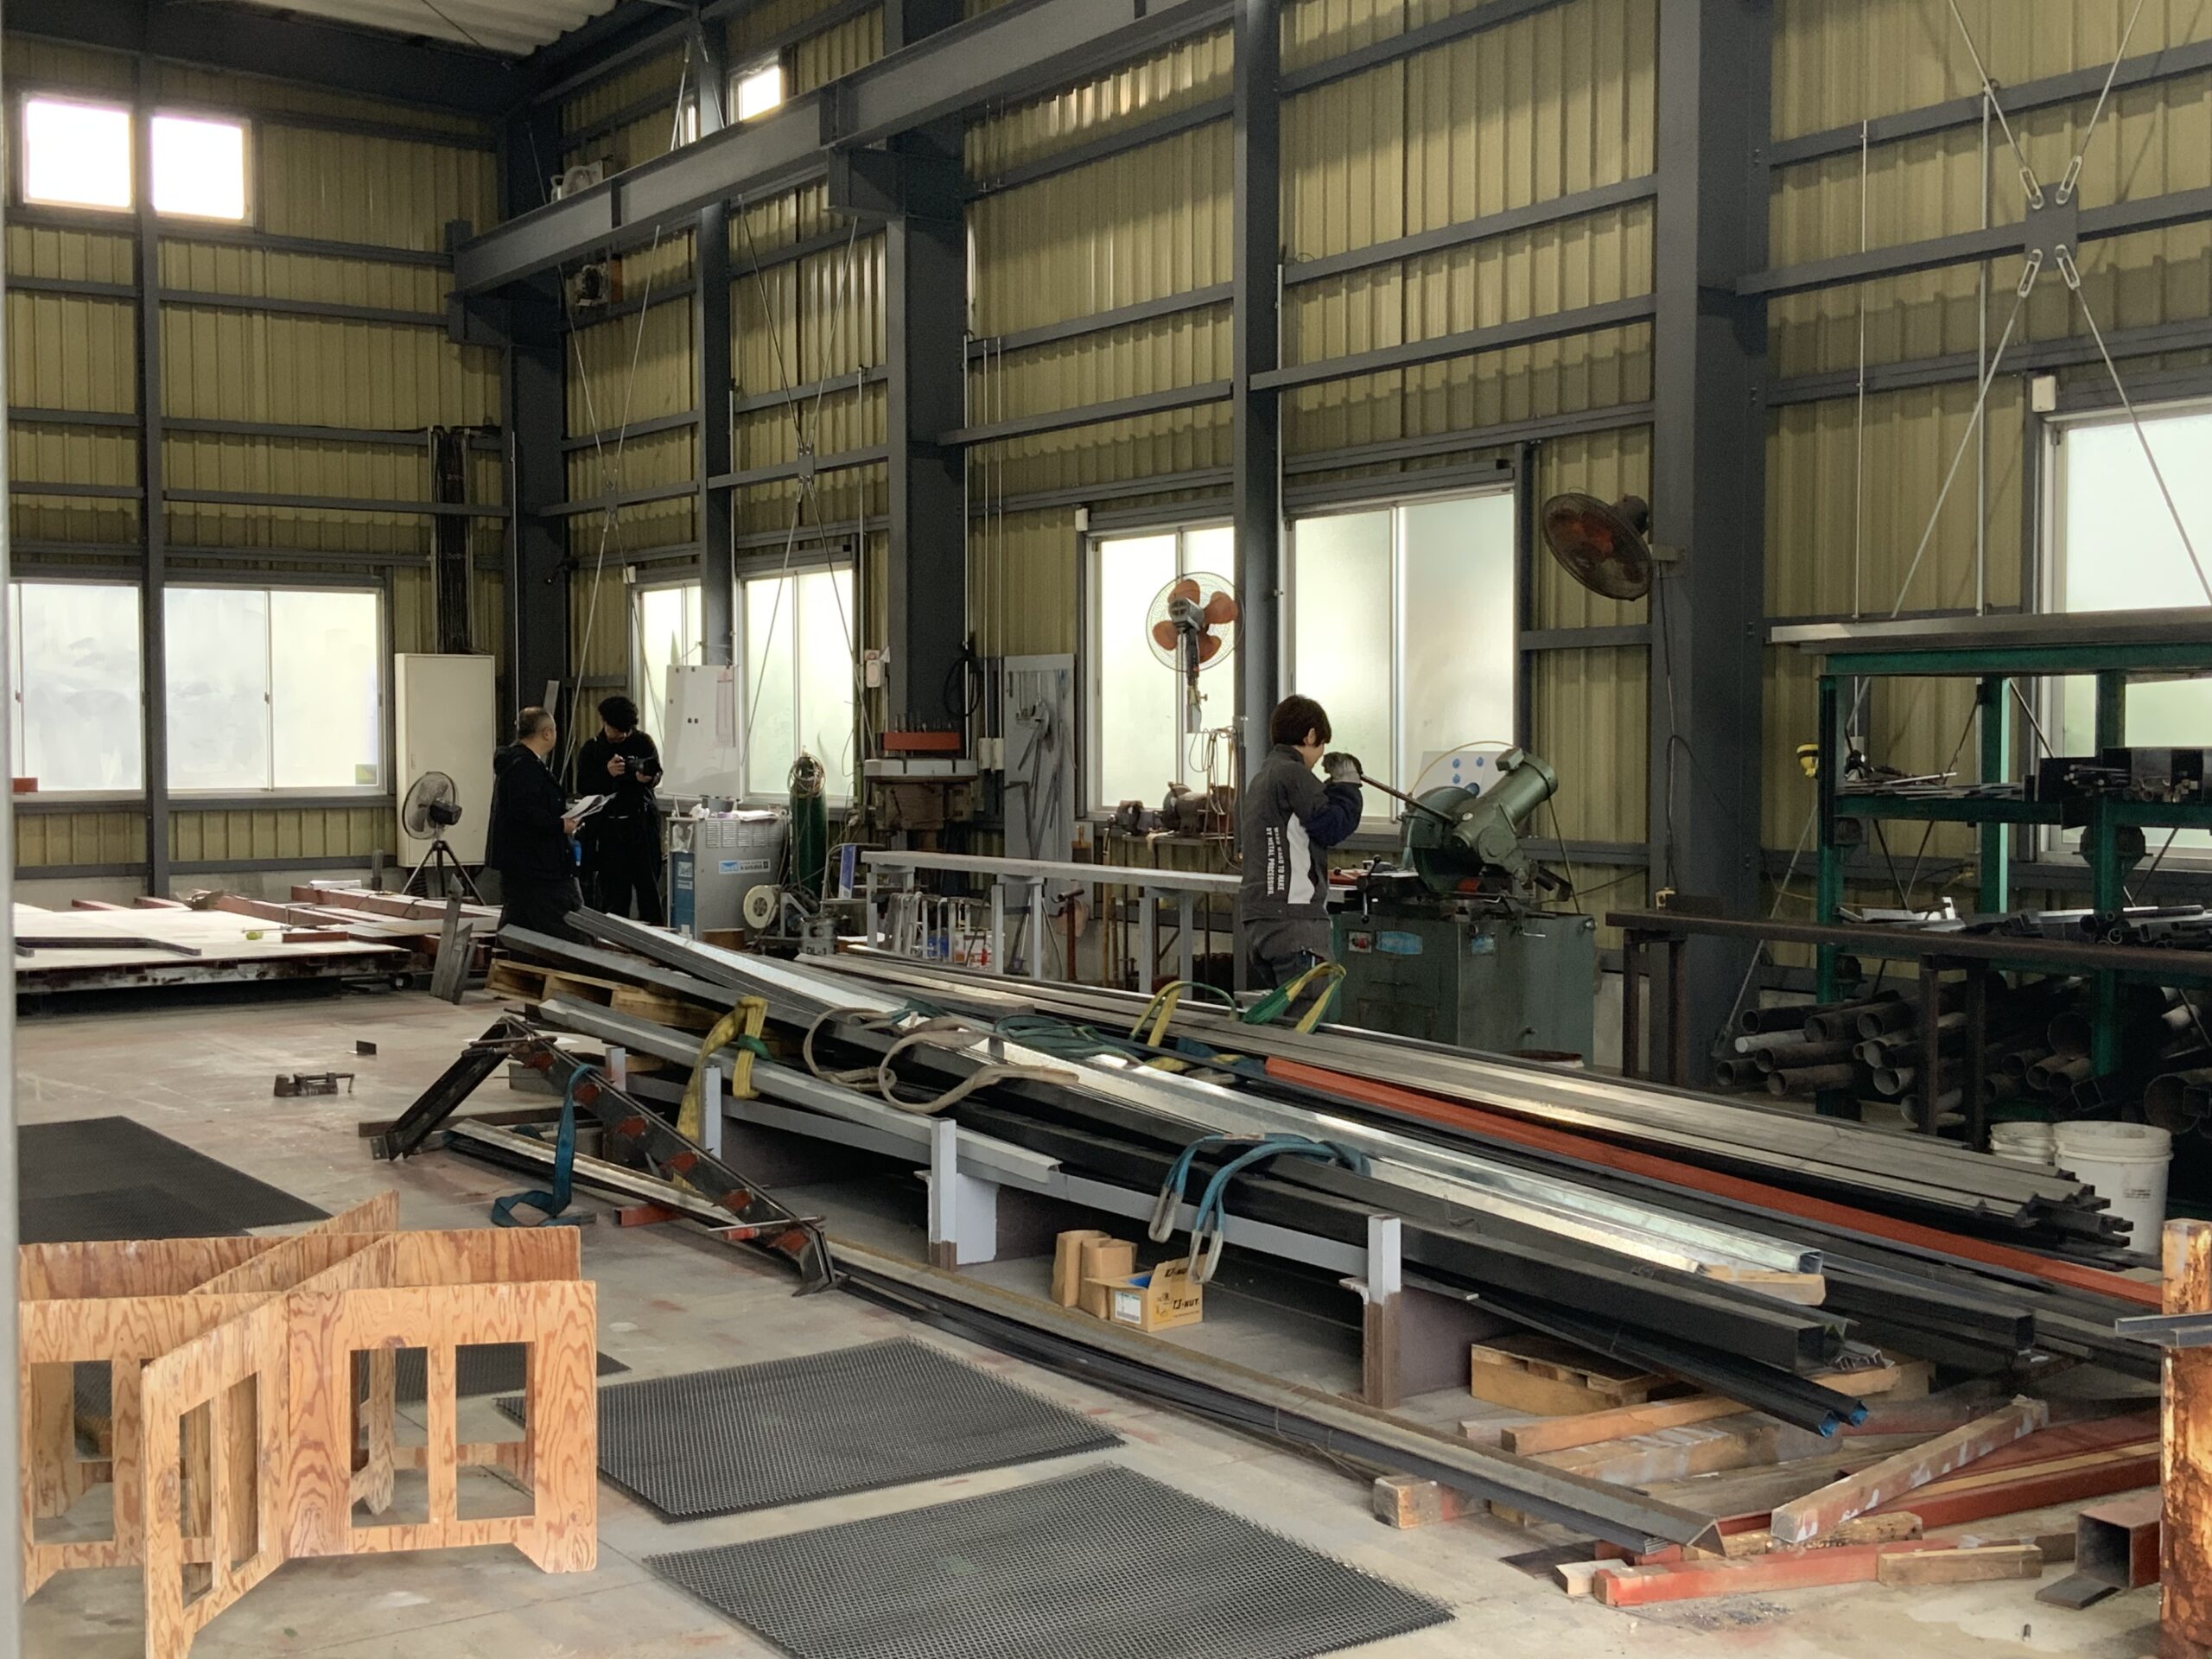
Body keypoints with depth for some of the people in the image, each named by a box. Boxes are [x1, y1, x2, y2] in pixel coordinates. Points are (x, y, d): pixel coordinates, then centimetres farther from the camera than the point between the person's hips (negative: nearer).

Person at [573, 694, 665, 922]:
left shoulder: (643, 743, 7)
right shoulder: (590, 750, 5)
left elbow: (657, 773, -4)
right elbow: (582, 786, -4)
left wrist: (647, 777, -28)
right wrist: (607, 773, -22)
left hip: (642, 823, 1)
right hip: (607, 826, -1)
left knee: (648, 883, 1)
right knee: (614, 889, -3)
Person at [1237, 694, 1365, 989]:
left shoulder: (1258, 779, 19)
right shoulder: (1293, 774, -10)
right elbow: (1333, 826, -14)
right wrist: (1347, 784, 4)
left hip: (1255, 917, 10)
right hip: (1293, 919, -10)